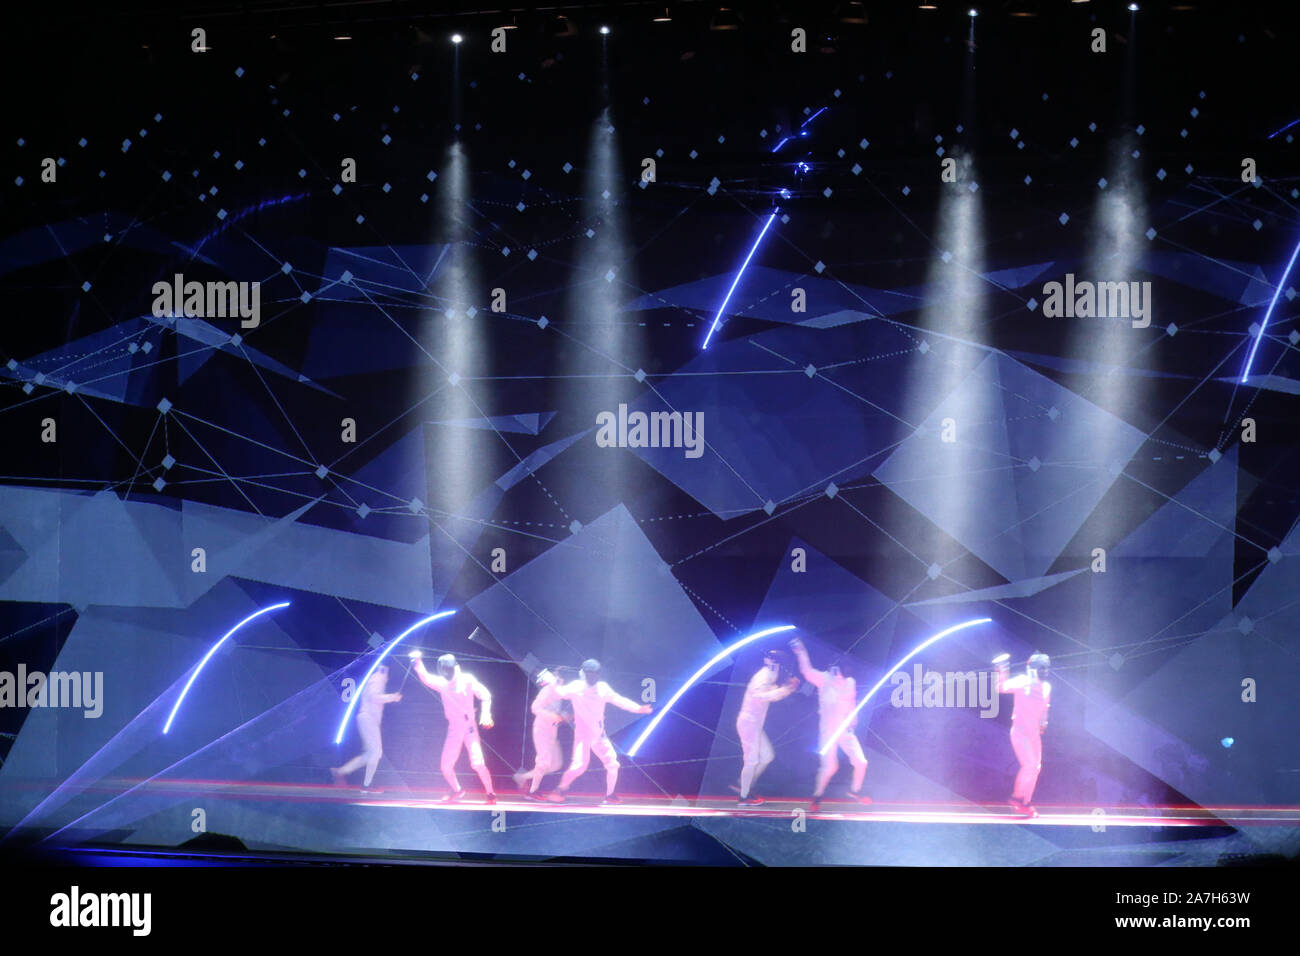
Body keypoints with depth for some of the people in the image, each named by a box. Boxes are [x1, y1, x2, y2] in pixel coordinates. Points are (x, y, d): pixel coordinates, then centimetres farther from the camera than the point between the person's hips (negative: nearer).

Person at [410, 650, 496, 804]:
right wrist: (418, 662, -31)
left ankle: (491, 793, 0)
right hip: (453, 729, 4)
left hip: (469, 727, -4)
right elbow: (425, 678, -14)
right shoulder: (441, 683, 2)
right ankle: (457, 790, 30)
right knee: (446, 767, 3)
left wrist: (485, 713, -19)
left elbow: (485, 696, -2)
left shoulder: (468, 680, -5)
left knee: (477, 764, -17)